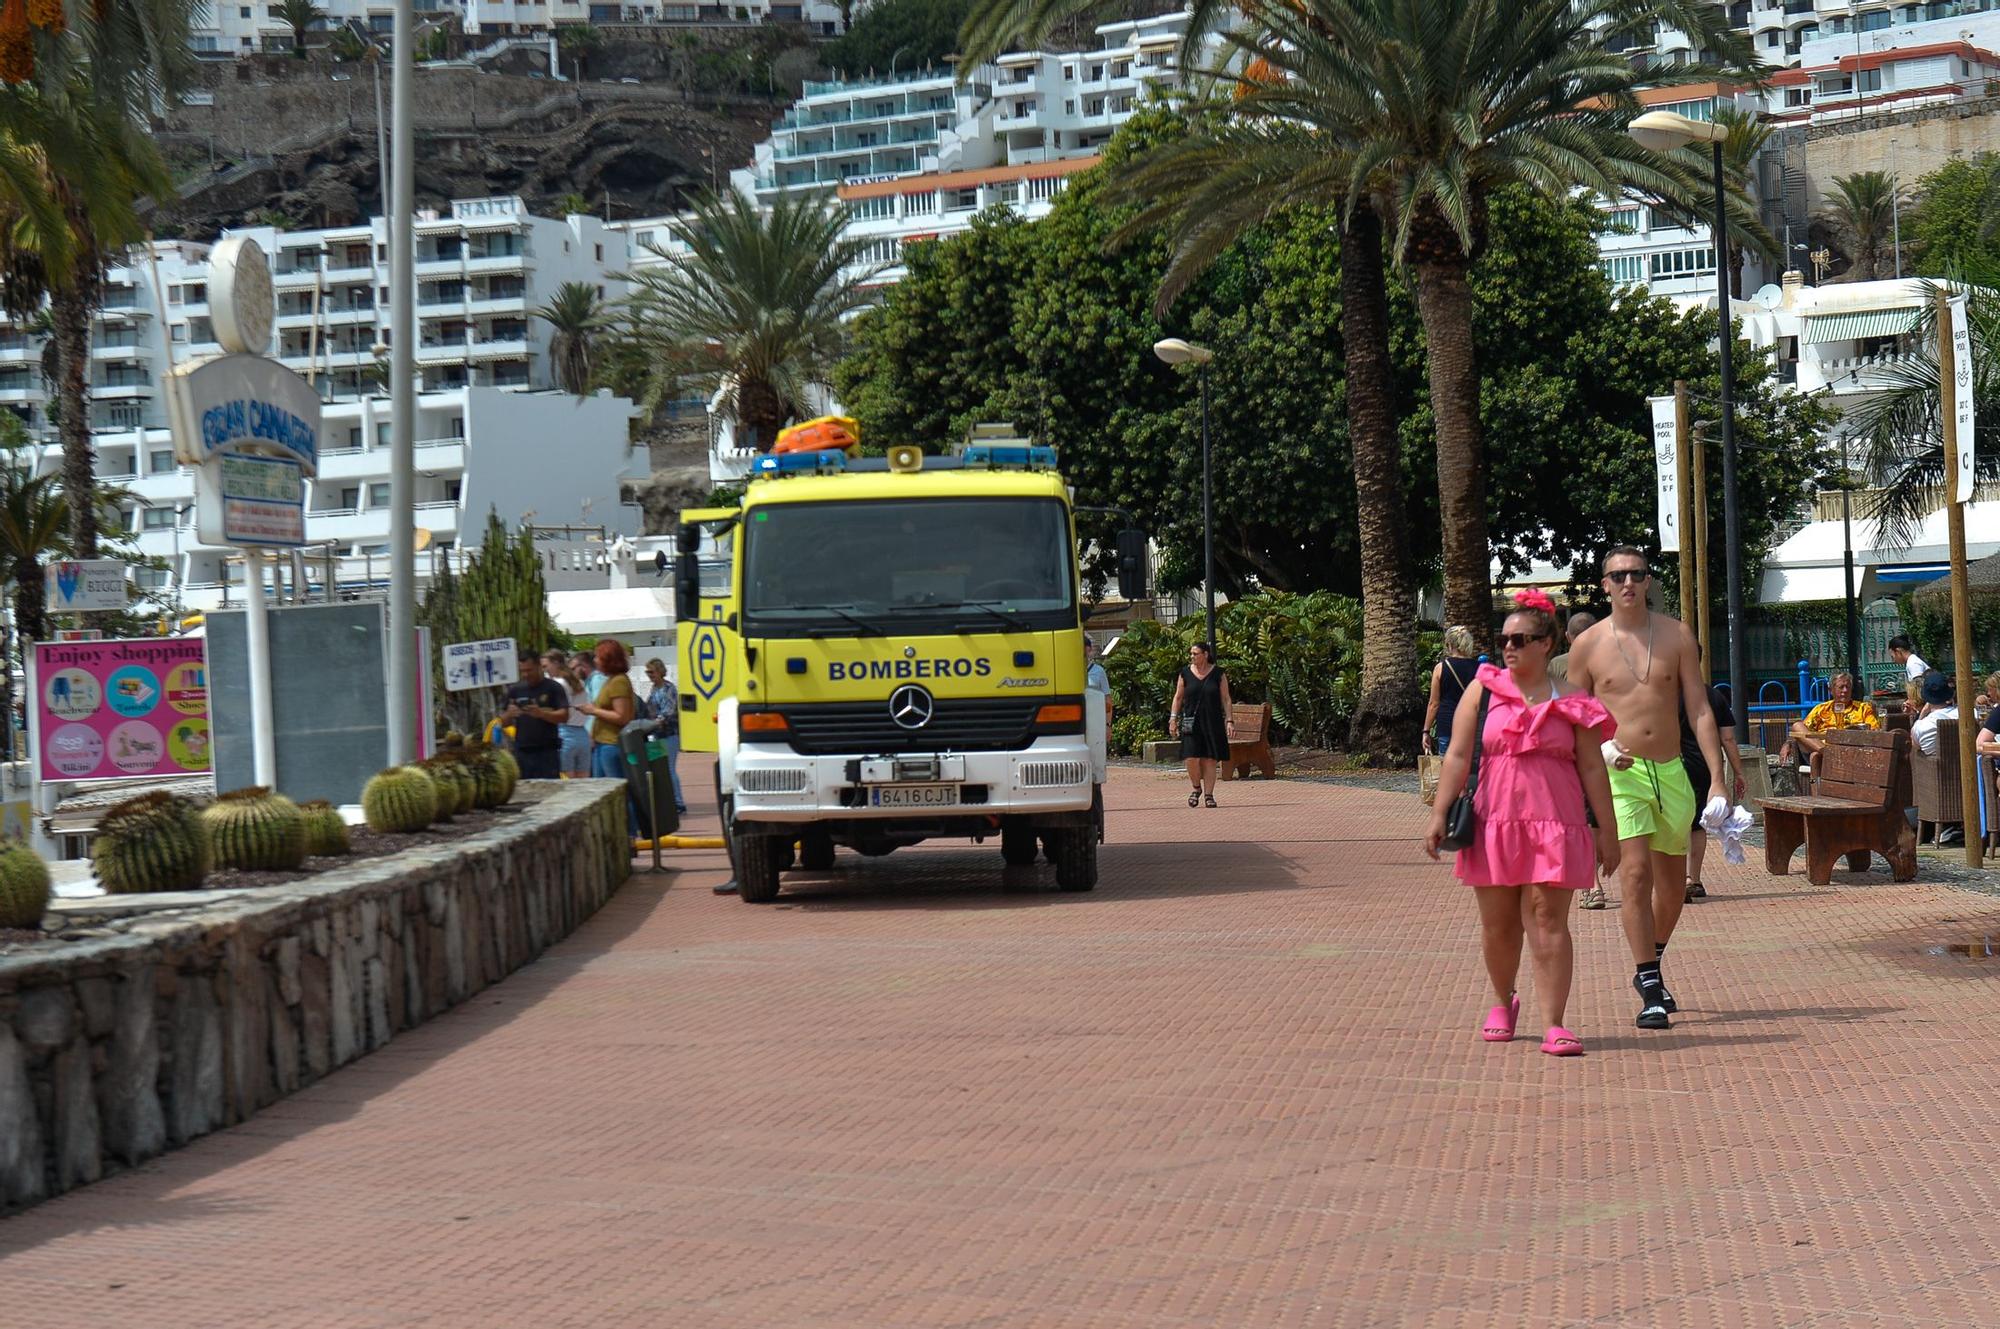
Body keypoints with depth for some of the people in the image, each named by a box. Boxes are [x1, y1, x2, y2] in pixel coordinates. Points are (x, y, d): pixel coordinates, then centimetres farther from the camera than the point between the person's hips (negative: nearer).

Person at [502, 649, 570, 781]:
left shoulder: (553, 688, 1)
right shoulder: (515, 690, 11)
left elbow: (564, 716, -6)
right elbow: (503, 721, 14)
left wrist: (541, 713, -23)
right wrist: (510, 714, -10)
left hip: (547, 751, -3)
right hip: (522, 751, 3)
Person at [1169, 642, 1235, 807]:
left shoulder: (1218, 673, 3)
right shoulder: (1186, 673, 6)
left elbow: (1225, 698, 4)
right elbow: (1178, 697, 10)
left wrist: (1229, 720, -3)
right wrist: (1173, 719, 3)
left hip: (1212, 722, 0)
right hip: (1191, 722, 0)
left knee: (1209, 759, -2)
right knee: (1191, 758, -10)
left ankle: (1208, 794, 5)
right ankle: (1196, 788, 13)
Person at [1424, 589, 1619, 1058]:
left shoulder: (1568, 702, 5)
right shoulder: (1483, 690, 7)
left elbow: (1592, 768, 6)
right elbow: (1457, 756, 4)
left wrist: (1607, 832, 4)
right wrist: (1439, 814, -4)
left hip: (1554, 825, -2)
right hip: (1493, 822, 2)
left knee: (1547, 920, -8)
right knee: (1497, 923, 9)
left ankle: (1553, 1024, -10)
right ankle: (1502, 1002, 34)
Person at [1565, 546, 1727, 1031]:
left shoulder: (1676, 636, 4)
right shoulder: (1588, 645, 0)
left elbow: (1699, 710, 3)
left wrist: (1717, 780, -4)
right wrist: (1600, 749, -15)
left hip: (1671, 772, 3)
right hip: (1619, 773, -3)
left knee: (1673, 885, 13)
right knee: (1636, 875, -17)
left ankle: (1649, 969, 36)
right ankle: (1650, 991, -12)